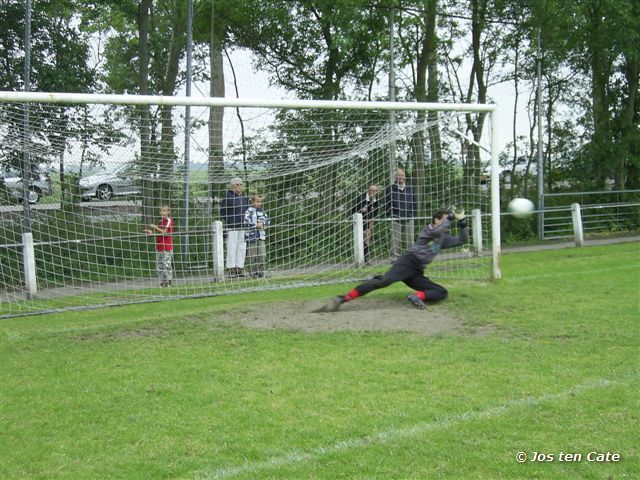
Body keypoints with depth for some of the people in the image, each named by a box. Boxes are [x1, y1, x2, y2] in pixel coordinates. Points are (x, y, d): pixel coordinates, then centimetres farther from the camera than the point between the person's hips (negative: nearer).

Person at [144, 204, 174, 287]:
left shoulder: (169, 220, -7)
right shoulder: (160, 221, 16)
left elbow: (164, 232, -16)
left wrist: (155, 227, -18)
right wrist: (151, 232, 7)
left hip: (167, 247, -8)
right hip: (159, 246, 8)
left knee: (166, 264, -6)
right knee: (159, 264, 8)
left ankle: (169, 282, -2)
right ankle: (162, 281, 13)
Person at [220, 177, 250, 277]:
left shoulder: (245, 198, 14)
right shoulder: (227, 197, -4)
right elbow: (222, 212, -5)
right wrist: (229, 222, -9)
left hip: (243, 227, 6)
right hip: (232, 228, -6)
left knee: (242, 248, 6)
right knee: (232, 248, -5)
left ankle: (239, 268, 13)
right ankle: (231, 269, -1)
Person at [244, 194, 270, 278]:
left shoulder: (262, 210, 12)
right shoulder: (249, 211, -6)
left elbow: (267, 220, 15)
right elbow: (246, 221, -16)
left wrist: (263, 223, -5)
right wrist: (256, 225, -12)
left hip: (261, 236, 5)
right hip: (252, 236, -5)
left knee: (262, 255, 0)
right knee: (252, 256, -1)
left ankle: (261, 272, 10)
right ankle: (253, 273, 7)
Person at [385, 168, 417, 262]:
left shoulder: (410, 189, 12)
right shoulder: (390, 189, 2)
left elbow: (414, 203, 15)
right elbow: (387, 204, 3)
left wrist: (412, 215, 5)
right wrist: (391, 216, -4)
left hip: (408, 219, 3)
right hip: (395, 219, -3)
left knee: (409, 239, 4)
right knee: (395, 240, -6)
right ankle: (394, 257, -3)